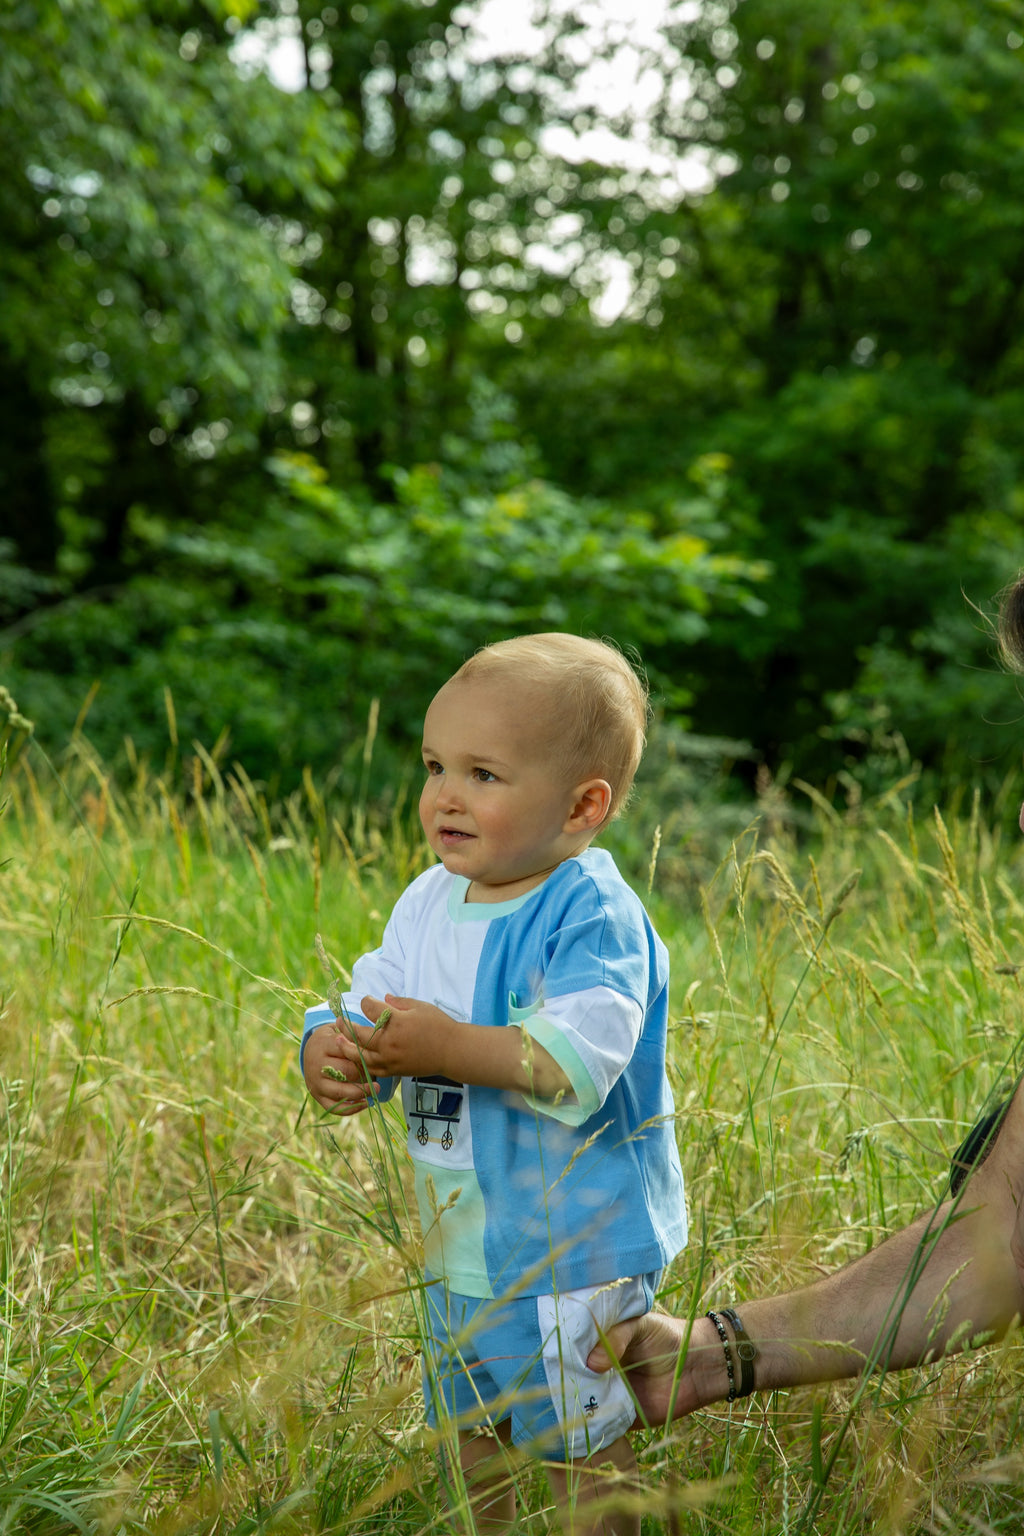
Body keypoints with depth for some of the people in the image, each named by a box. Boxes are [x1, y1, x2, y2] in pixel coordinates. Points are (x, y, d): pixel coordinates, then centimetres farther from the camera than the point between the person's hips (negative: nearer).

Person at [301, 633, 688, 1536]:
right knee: (466, 1428, 26)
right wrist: (332, 1053, -18)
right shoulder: (429, 902, 3)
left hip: (574, 1248, -8)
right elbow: (372, 1003, 5)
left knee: (580, 1444, 8)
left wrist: (448, 1046, -34)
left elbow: (579, 1063, -33)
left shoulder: (593, 917, -22)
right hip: (459, 1240, 8)